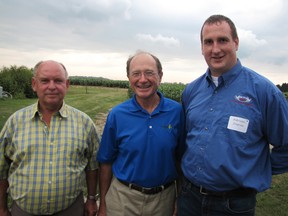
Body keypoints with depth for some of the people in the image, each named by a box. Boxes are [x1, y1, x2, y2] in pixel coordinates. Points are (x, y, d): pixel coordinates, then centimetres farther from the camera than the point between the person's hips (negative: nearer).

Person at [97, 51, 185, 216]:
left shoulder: (177, 111, -9)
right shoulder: (117, 115, -10)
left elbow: (181, 158, 0)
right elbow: (106, 162, -2)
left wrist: (180, 198, 2)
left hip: (164, 197, 1)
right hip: (123, 196, 0)